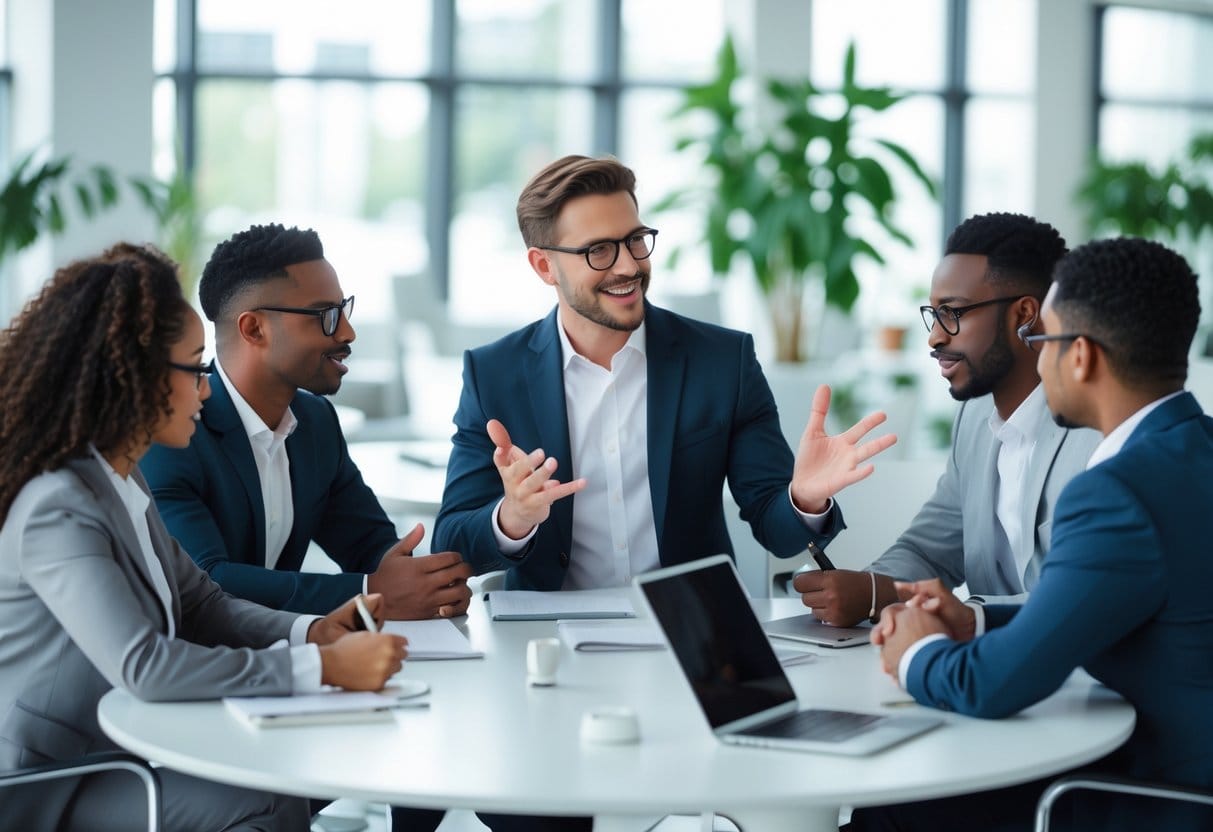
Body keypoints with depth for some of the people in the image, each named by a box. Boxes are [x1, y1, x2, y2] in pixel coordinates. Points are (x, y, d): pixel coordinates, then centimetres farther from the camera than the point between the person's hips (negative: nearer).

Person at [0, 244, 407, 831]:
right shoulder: (58, 510, -22)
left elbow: (200, 603, 13)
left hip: (118, 749, 9)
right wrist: (324, 667, -31)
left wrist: (311, 632, -7)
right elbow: (144, 665, -32)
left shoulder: (122, 483, 9)